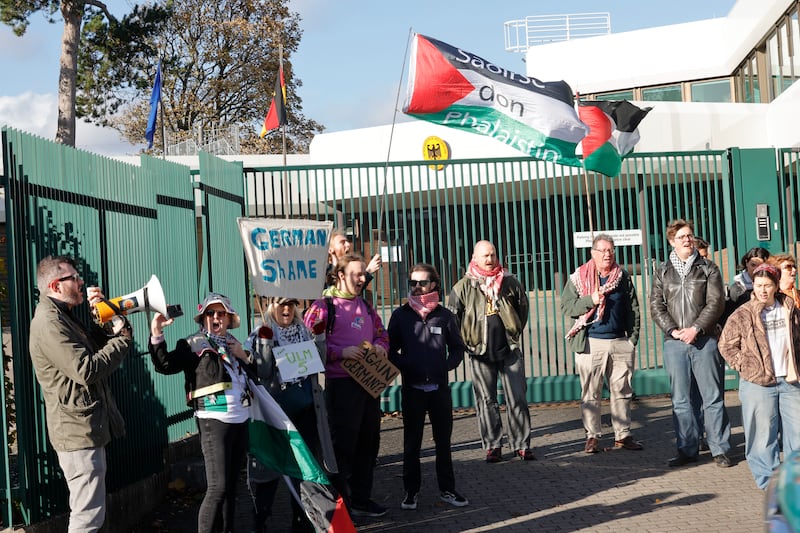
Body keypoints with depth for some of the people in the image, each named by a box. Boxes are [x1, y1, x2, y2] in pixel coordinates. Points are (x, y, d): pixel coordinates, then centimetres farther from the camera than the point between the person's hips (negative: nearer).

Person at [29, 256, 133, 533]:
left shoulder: (63, 317, 16)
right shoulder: (49, 322, -17)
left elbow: (97, 349, 21)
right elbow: (86, 370, -24)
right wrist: (122, 338, -13)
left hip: (87, 428, 11)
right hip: (79, 430, -11)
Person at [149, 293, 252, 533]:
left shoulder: (234, 344, 17)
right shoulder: (193, 344, -2)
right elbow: (165, 365, -17)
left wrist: (244, 357, 5)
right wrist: (156, 335, -29)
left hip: (240, 421, 6)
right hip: (214, 421, -6)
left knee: (231, 485, 11)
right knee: (218, 487, -11)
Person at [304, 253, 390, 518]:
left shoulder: (365, 305, 16)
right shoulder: (323, 306, -6)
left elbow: (382, 333, 25)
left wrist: (380, 346, 2)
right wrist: (341, 352, -20)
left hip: (370, 381, 7)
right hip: (342, 384, -7)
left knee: (368, 442, 13)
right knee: (343, 445, -4)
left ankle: (361, 498, 26)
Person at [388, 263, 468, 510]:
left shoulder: (444, 315, 2)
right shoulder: (401, 315, 1)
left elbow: (458, 348, 10)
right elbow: (391, 350, 5)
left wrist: (448, 365, -6)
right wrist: (404, 366, -11)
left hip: (439, 387, 1)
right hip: (412, 388, -1)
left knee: (443, 440, 8)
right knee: (412, 442, 8)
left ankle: (447, 489, 18)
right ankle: (411, 491, 16)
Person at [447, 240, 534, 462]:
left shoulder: (509, 282, 5)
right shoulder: (464, 286, -1)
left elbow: (523, 306, 19)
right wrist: (464, 341, 3)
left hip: (509, 349, 1)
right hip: (480, 352, -1)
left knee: (518, 398, 0)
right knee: (486, 401, 5)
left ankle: (521, 445, 8)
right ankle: (492, 446, 13)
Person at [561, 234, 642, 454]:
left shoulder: (623, 277, 10)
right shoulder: (579, 277, 3)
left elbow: (633, 309, 12)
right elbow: (566, 305, -2)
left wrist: (633, 337, 5)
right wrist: (590, 300, -15)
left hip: (620, 342, 2)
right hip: (590, 343, -2)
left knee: (622, 390, 7)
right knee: (590, 392, 0)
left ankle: (623, 435, 15)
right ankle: (592, 436, 8)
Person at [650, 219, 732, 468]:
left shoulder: (708, 269, 5)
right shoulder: (662, 273, 11)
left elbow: (716, 303, -3)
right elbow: (656, 306, 5)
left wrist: (696, 329, -13)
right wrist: (673, 330, -9)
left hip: (705, 341, -2)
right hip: (674, 343, 2)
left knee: (713, 398, 1)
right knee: (680, 400, 5)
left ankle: (719, 449, 8)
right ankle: (687, 450, 12)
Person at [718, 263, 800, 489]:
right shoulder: (742, 315, -4)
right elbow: (726, 345, 0)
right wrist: (744, 366, -8)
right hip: (758, 383, -3)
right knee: (763, 432, -1)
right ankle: (768, 478, 10)